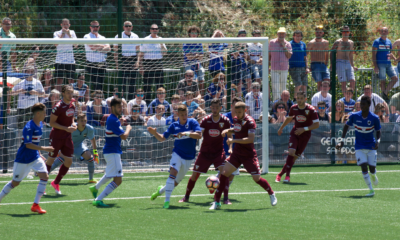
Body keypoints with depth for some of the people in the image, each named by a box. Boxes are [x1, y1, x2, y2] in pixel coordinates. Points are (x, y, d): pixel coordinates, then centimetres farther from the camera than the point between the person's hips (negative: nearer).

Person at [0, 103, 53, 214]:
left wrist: (39, 154, 17)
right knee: (15, 182, 3)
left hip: (35, 157, 7)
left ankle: (35, 205, -6)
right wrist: (44, 148, -31)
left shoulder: (40, 125, 5)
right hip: (23, 159, -7)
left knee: (44, 176, -10)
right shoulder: (29, 127, -22)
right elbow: (28, 144, -28)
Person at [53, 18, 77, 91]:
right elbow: (56, 43, -12)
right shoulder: (57, 33, 6)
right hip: (60, 60, -2)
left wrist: (69, 35, -10)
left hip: (70, 60, 2)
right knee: (59, 80, -7)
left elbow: (76, 45, -2)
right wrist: (62, 34, -13)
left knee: (71, 80, 3)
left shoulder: (72, 32, 9)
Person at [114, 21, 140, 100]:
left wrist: (138, 62, 0)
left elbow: (138, 50, 11)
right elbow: (115, 51, 1)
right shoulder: (118, 36, 1)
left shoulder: (135, 36, 10)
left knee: (132, 81, 3)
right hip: (123, 60, -3)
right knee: (123, 81, -5)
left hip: (133, 59, 3)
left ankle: (131, 99, 10)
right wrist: (116, 63, -6)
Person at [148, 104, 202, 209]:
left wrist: (186, 134, -30)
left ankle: (161, 190, 38)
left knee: (175, 182, 9)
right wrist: (155, 133, -14)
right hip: (177, 154, -1)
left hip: (189, 157, 1)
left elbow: (199, 135, -17)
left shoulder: (192, 122, -6)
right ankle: (167, 200, -23)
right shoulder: (174, 125, -1)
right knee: (173, 173, -27)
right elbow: (162, 138, 6)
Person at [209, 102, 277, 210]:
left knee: (257, 178, -4)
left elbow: (250, 139, -28)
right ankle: (216, 202, -4)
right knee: (224, 173, -8)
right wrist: (228, 130, 6)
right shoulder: (236, 120, 5)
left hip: (249, 155, -6)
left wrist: (234, 140, -32)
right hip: (236, 153, 6)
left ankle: (272, 194, 25)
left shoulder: (250, 122, -17)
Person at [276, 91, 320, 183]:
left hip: (305, 134, -2)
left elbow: (317, 124, -14)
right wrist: (281, 128, 27)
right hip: (295, 133, 2)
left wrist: (304, 129, -23)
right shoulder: (293, 108, -1)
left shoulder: (311, 110, -14)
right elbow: (289, 118, 20)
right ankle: (287, 175, -15)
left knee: (295, 156, 1)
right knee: (291, 152, -19)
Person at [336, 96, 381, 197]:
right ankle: (371, 190, -8)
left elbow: (378, 132, 1)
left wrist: (377, 141, -19)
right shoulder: (354, 116, -9)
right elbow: (346, 127, 7)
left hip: (371, 147, 0)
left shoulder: (374, 118, -12)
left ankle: (373, 176, 45)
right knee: (364, 167, -15)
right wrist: (342, 141, -1)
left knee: (372, 169, 4)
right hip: (359, 147, 0)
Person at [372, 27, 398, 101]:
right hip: (380, 64, -6)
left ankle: (385, 92, 5)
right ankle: (385, 98, 3)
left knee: (395, 78, -4)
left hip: (388, 64, 6)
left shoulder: (389, 42, 15)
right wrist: (375, 66, -13)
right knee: (383, 81, -4)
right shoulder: (377, 42, -2)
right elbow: (373, 54, -5)